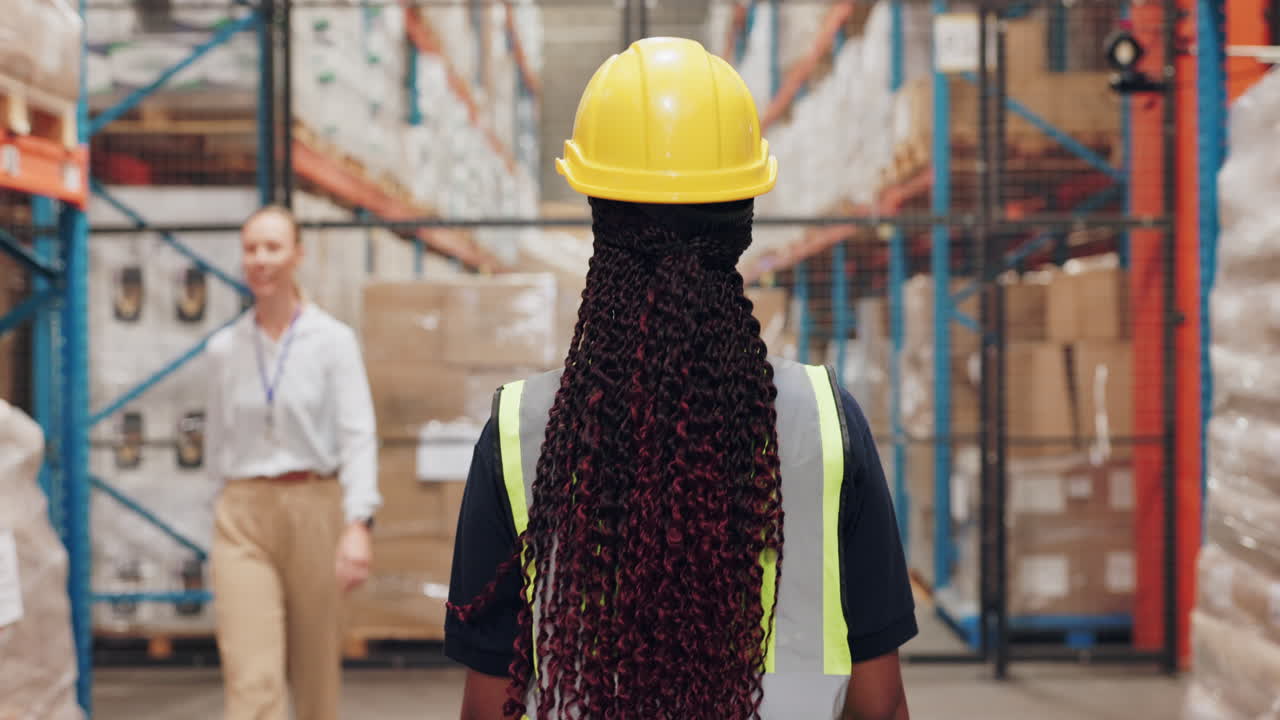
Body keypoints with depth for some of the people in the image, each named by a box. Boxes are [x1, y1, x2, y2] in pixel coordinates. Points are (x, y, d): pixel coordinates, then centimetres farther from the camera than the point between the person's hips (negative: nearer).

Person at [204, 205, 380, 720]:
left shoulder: (333, 340, -3)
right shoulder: (224, 348, 6)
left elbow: (358, 436, -9)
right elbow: (217, 441, 15)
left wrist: (358, 524, -19)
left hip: (314, 507, -1)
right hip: (243, 513, 1)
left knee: (316, 670, 11)